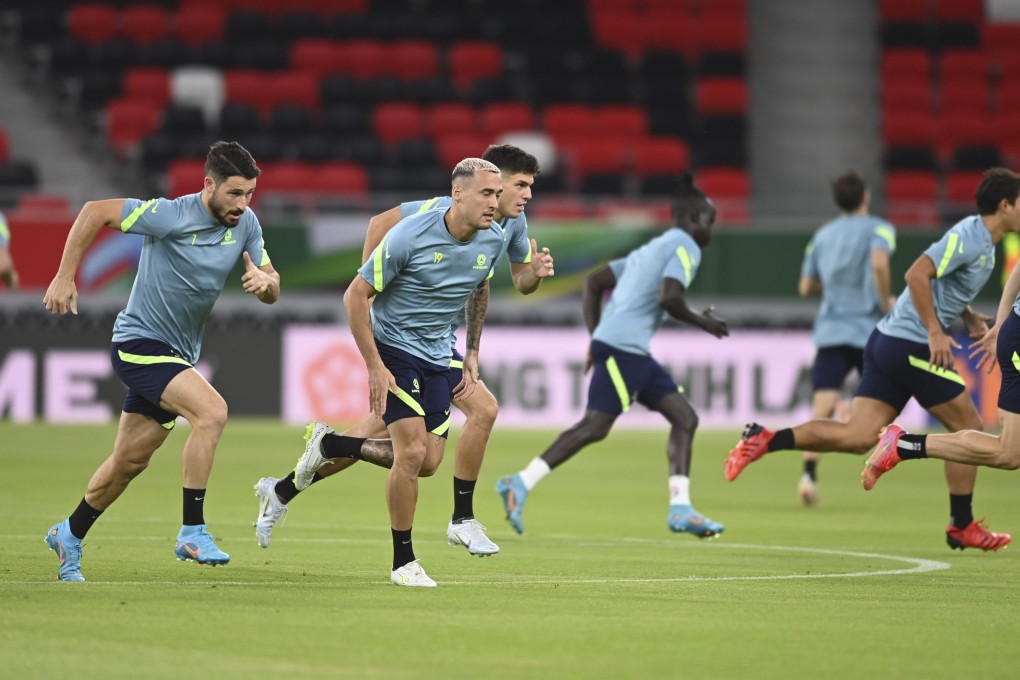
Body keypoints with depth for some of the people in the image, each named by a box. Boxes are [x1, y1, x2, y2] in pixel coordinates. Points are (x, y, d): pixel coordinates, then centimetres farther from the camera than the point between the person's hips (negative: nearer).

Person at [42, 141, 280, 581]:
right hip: (140, 345, -7)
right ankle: (192, 531, -21)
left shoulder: (245, 224, -2)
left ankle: (69, 535, 35)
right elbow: (94, 212, -16)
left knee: (130, 461, 14)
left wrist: (265, 281, -21)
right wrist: (65, 277, -17)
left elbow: (272, 293, 4)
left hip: (178, 354, 7)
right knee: (212, 412, -27)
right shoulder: (170, 216, -21)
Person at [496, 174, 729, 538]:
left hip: (633, 352, 10)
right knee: (595, 426, -12)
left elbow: (593, 282, 23)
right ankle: (521, 484, -11)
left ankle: (680, 508, 0)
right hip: (624, 346, -10)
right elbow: (668, 297, -19)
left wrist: (595, 338, 21)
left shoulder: (652, 248, 26)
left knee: (684, 418, 6)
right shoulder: (685, 247, -2)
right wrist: (702, 321, -2)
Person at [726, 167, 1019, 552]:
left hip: (888, 343, 9)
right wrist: (935, 332, -23)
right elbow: (917, 274, -24)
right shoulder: (968, 238, -13)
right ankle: (962, 527, 10)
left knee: (859, 436, -2)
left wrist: (969, 317, 16)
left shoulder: (983, 242, 18)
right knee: (968, 428, 3)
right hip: (911, 345, -9)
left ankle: (765, 440, -11)